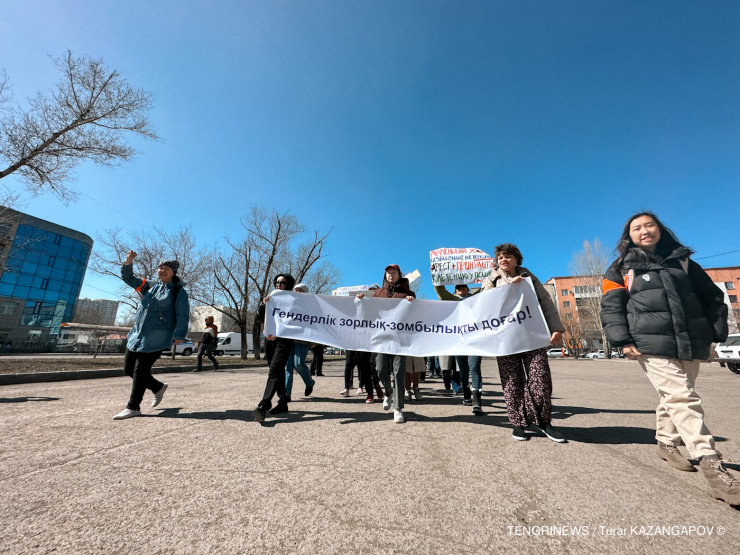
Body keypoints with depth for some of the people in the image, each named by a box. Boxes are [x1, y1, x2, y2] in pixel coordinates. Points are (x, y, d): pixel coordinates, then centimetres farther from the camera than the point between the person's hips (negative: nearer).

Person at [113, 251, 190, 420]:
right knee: (129, 368, 11)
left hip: (156, 338, -7)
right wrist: (128, 262, 2)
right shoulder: (149, 287, 17)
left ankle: (133, 407, 8)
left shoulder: (178, 291, -3)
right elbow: (127, 277, 21)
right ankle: (158, 387, 30)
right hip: (137, 334, 8)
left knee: (140, 370, -5)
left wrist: (179, 335, -18)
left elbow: (183, 314, -10)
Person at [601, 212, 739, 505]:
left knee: (674, 396, 13)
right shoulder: (621, 270, 3)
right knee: (682, 398, -12)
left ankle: (666, 443, 31)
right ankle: (712, 467, -8)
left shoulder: (683, 262, 15)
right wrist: (623, 341, -12)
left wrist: (716, 333, 9)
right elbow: (611, 308, -2)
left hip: (691, 344, 5)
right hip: (653, 346, -4)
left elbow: (712, 297, 18)